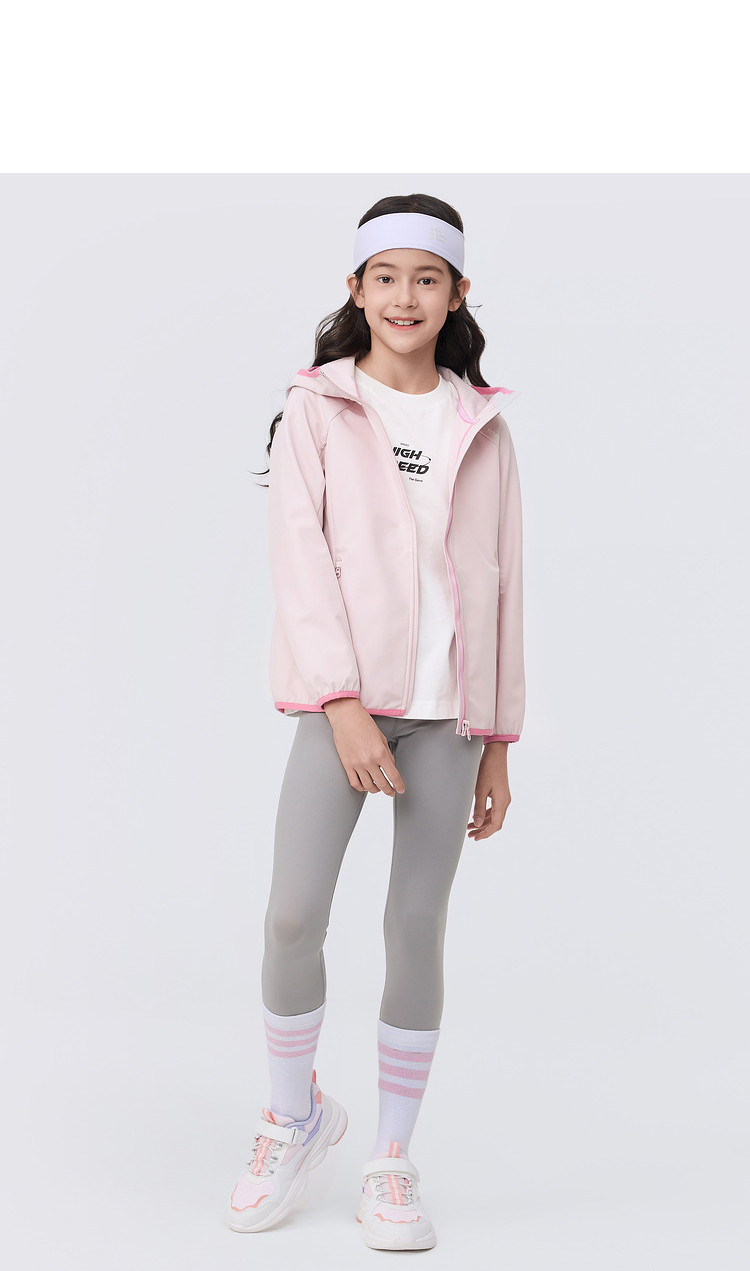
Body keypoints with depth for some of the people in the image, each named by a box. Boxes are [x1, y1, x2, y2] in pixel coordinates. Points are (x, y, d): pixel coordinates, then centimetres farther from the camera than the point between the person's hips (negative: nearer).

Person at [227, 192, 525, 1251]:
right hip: (344, 698, -2)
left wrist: (498, 743, 9)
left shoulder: (483, 428, 11)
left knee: (419, 926, 4)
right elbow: (299, 556, -5)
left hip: (449, 708, 2)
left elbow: (501, 585, 12)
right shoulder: (316, 409, 4)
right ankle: (296, 1112, 18)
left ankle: (392, 1167, 17)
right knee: (294, 913, -10)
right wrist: (343, 704, -15)